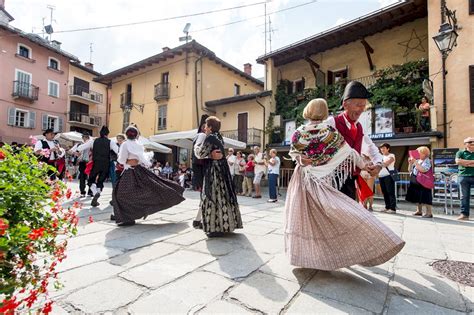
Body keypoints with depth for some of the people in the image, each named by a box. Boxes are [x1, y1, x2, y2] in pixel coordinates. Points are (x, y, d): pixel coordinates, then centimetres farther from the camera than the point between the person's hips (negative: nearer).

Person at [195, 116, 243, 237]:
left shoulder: (210, 138, -14)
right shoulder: (219, 137, 12)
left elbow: (201, 154, -10)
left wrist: (197, 147, 7)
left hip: (214, 170, -9)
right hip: (221, 169, 9)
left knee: (215, 197, -3)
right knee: (221, 197, 14)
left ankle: (217, 227, 4)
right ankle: (225, 225, 24)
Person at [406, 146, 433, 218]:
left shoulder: (427, 161, -8)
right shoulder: (417, 160, 14)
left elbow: (423, 170, -26)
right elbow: (410, 170, 15)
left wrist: (415, 162, -24)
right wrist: (410, 163, 2)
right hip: (415, 182, 8)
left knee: (425, 197, -7)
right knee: (417, 197, 13)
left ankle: (429, 212, 0)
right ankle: (419, 211, 24)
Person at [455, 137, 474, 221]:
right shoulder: (460, 153, 9)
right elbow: (458, 161, -8)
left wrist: (466, 163, -7)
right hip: (464, 176, -1)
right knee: (464, 196, 2)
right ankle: (464, 214, 6)